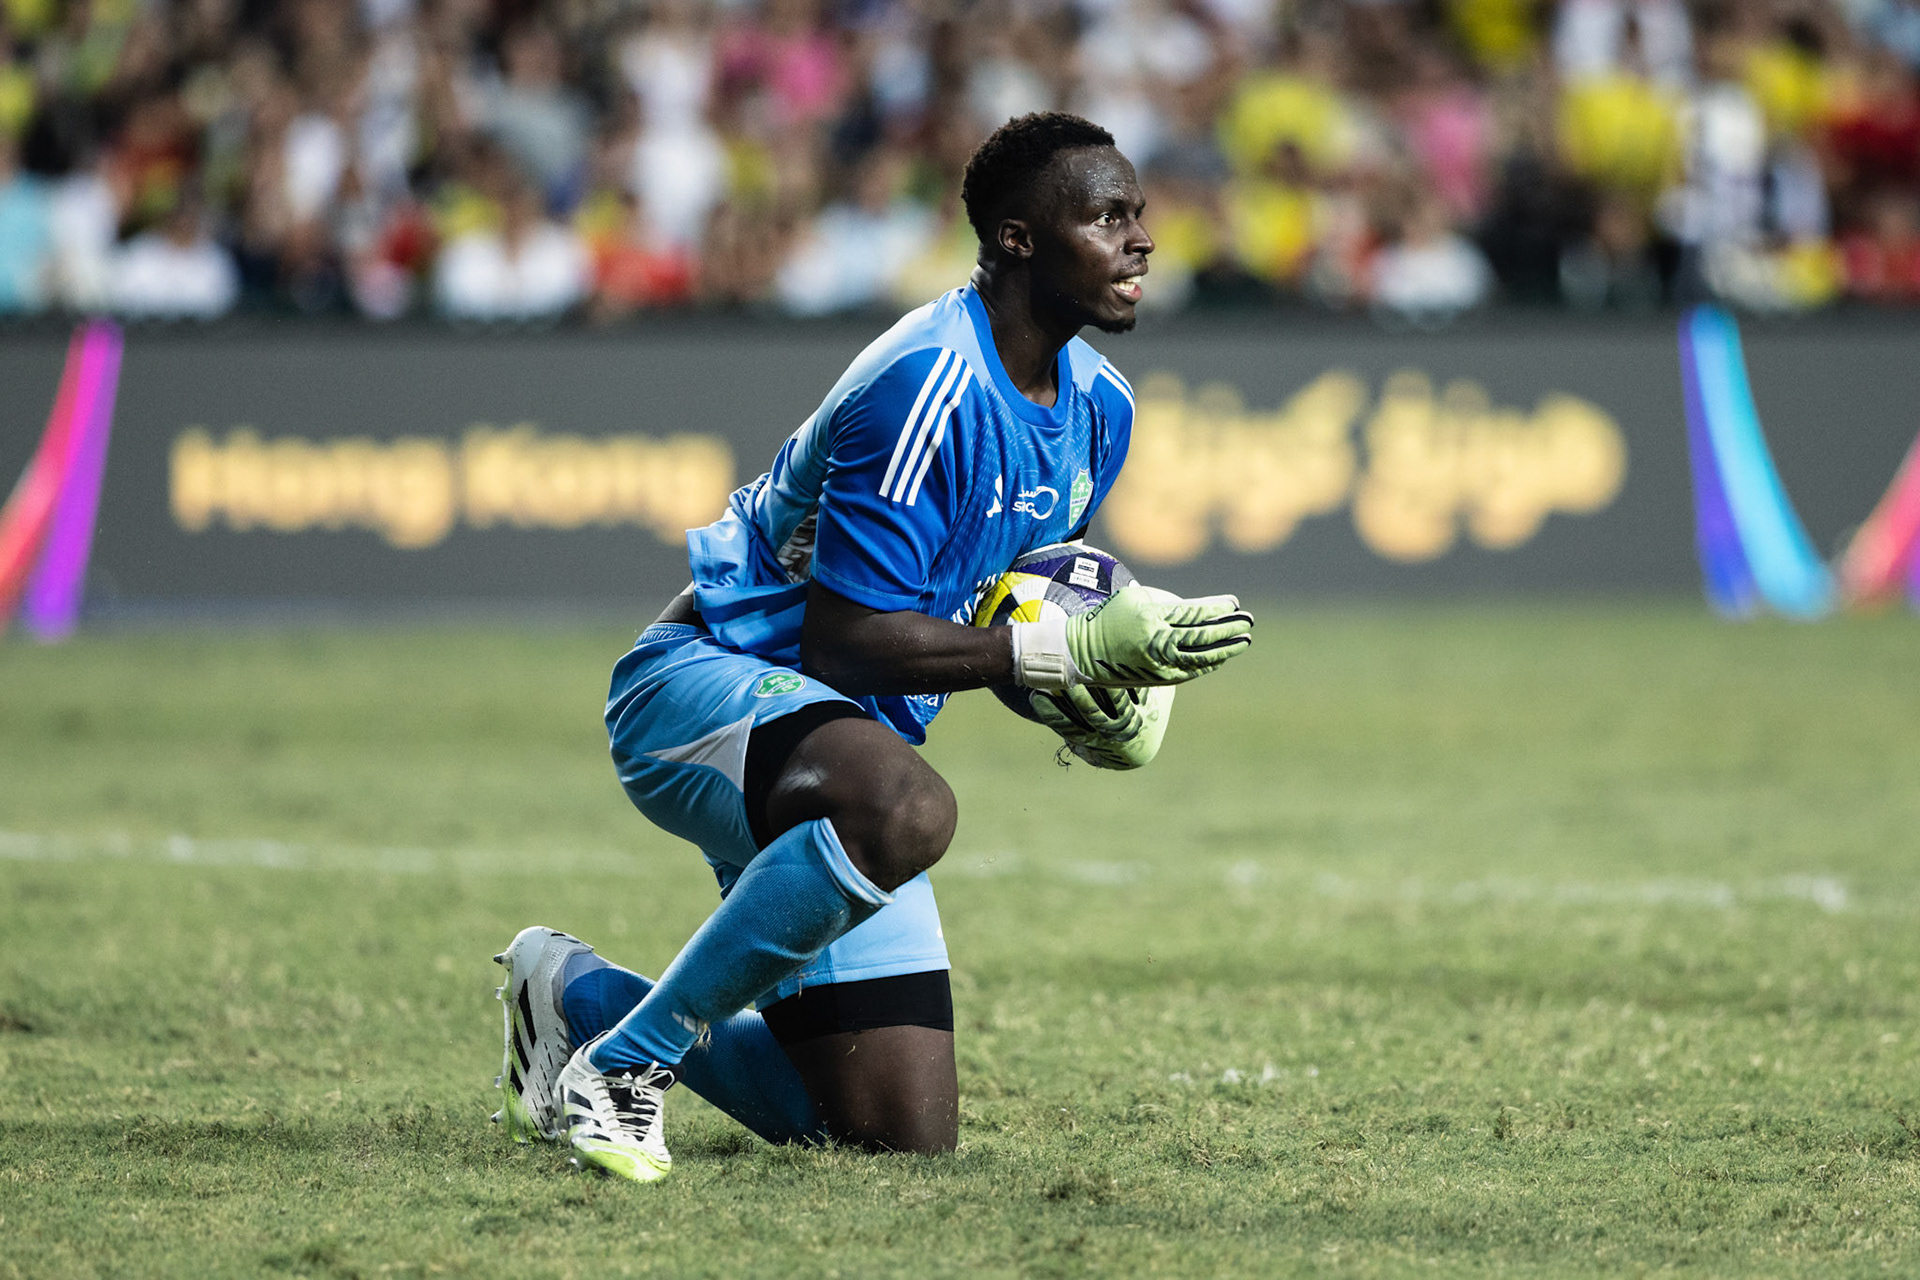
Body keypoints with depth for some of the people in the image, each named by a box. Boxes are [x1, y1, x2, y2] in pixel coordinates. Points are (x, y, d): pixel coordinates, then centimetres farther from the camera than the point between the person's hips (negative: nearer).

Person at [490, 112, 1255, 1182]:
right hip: (707, 681, -9)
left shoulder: (1099, 406, 5)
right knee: (906, 808, -43)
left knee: (908, 1135, 3)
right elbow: (843, 639, -25)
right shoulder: (926, 389, -23)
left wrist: (1085, 701, -3)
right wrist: (1066, 652, -27)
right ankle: (624, 1061, -25)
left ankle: (584, 997, 25)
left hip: (839, 735, 9)